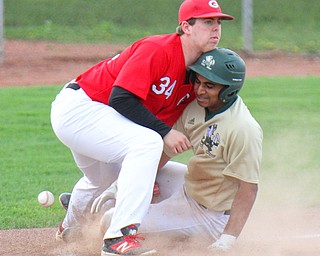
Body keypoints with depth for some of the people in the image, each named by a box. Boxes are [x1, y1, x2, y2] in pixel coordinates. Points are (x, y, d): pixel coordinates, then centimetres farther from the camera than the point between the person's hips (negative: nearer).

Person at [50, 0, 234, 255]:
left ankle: (70, 228, 67)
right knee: (146, 143, -30)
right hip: (76, 107, -10)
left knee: (101, 179, 34)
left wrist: (148, 175, -4)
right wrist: (164, 132, -30)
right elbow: (121, 98, -31)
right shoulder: (157, 50, -25)